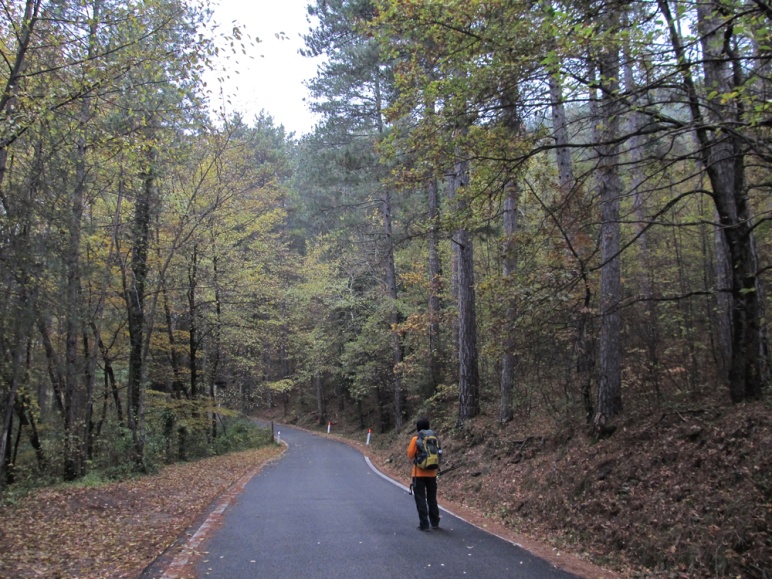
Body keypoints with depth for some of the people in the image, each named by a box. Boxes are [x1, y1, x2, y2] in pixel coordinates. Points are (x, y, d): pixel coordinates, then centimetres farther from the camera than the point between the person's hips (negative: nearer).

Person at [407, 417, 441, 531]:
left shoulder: (416, 439, -11)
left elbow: (410, 455, -8)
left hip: (419, 474, -4)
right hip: (432, 473, 4)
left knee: (420, 499, 2)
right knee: (432, 498, 15)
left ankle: (424, 524, 0)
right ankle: (435, 523, 20)